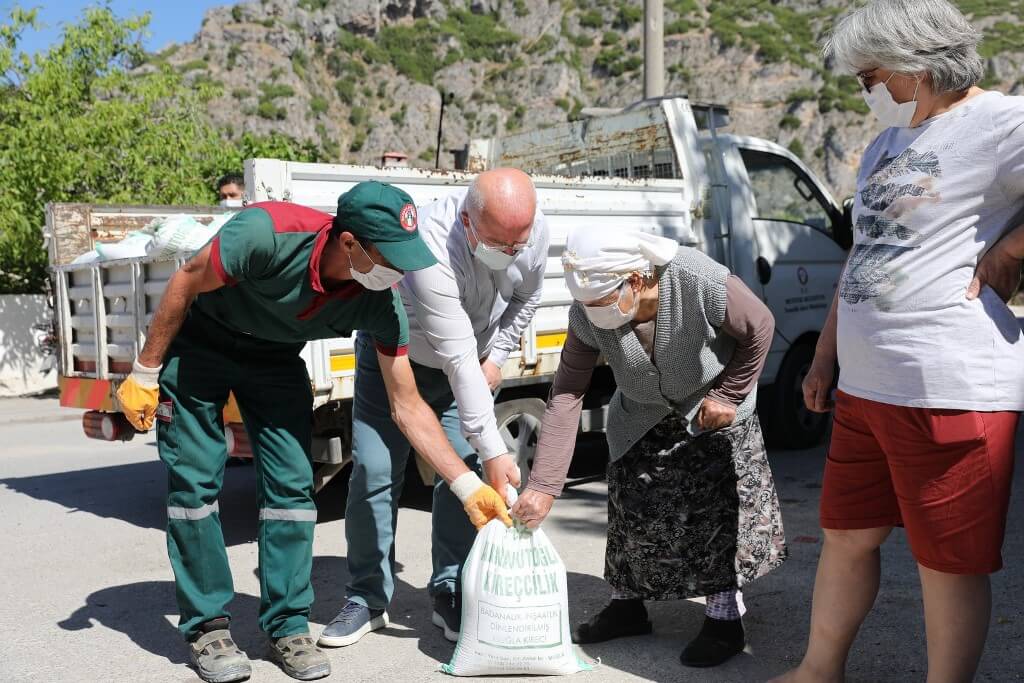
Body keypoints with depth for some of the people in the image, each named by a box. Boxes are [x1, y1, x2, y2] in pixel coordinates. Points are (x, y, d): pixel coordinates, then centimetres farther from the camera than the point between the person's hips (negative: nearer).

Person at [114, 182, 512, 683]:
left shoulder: (382, 307, -24)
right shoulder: (267, 233, -37)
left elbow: (408, 407, -16)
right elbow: (185, 284, -20)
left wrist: (469, 487, -20)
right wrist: (145, 373, -13)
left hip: (274, 356, 3)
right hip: (197, 341, -3)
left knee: (292, 484, -6)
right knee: (195, 481, -5)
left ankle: (288, 627, 8)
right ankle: (205, 626, 10)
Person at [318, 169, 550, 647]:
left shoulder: (533, 229, -22)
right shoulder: (432, 247, -40)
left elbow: (526, 297, 2)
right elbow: (458, 359, -42)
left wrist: (495, 359, -5)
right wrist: (493, 450, -41)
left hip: (472, 360, 4)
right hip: (394, 356, -4)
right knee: (374, 473, -6)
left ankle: (450, 597, 9)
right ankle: (367, 600, 9)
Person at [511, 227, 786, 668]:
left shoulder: (704, 284, -38)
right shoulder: (586, 317, -27)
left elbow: (760, 327, -19)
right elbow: (566, 396, -26)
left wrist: (727, 396, -17)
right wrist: (543, 485, -30)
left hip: (711, 406, -3)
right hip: (641, 413, 4)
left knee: (716, 505, -7)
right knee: (630, 502, 4)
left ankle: (724, 620, 8)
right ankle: (627, 605, 23)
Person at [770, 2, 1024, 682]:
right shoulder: (887, 144, 17)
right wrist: (825, 357, 22)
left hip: (951, 392, -9)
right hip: (864, 388, 9)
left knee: (949, 561, 5)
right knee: (845, 534, 19)